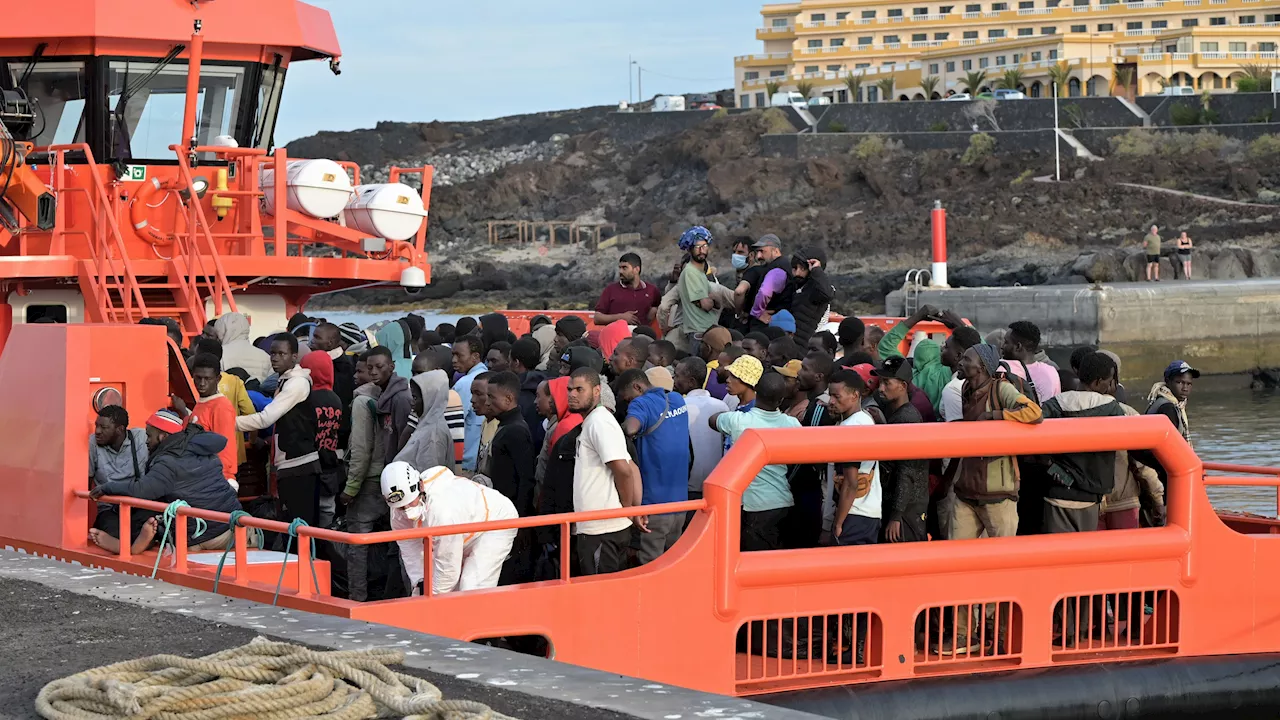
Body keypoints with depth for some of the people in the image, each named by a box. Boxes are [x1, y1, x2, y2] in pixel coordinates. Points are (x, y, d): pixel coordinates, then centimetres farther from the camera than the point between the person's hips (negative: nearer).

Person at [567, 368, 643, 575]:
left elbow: (623, 471, -19)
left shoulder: (599, 422, -12)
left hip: (601, 530, -10)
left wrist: (629, 509, -6)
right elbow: (631, 469, 18)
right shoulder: (591, 422, 19)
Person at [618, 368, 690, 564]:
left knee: (650, 567, -2)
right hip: (680, 498, 8)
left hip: (654, 503, -8)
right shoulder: (678, 400, 11)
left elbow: (630, 428, -32)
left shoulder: (642, 404, -12)